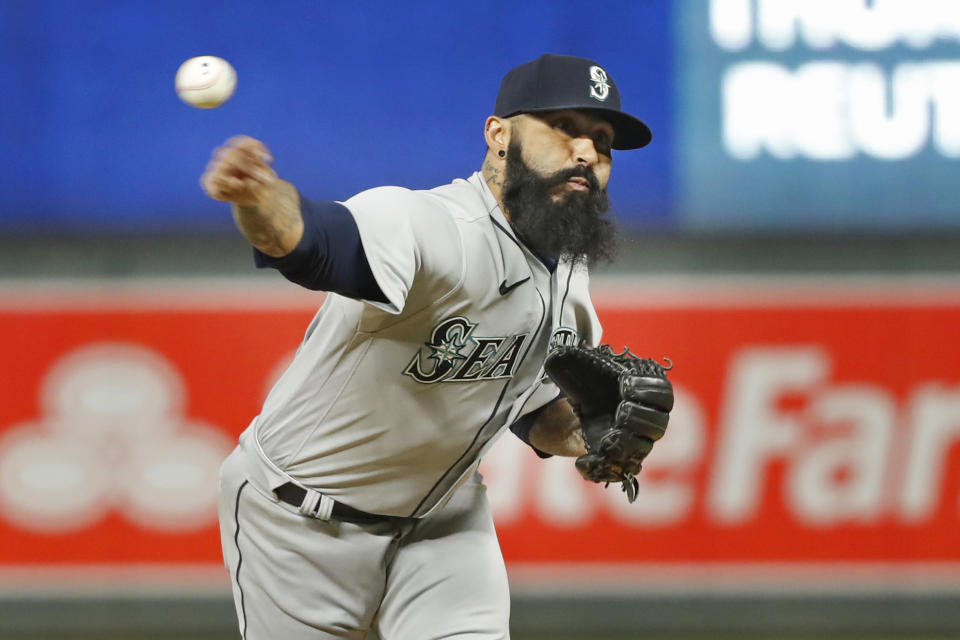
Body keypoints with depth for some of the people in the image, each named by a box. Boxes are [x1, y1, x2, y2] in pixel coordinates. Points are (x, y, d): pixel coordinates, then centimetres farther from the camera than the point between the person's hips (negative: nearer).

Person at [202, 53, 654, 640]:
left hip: (445, 515, 6)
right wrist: (257, 199, -72)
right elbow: (315, 241, -49)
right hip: (304, 521, -6)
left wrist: (581, 434, -9)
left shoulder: (570, 276, -1)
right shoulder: (431, 227, -28)